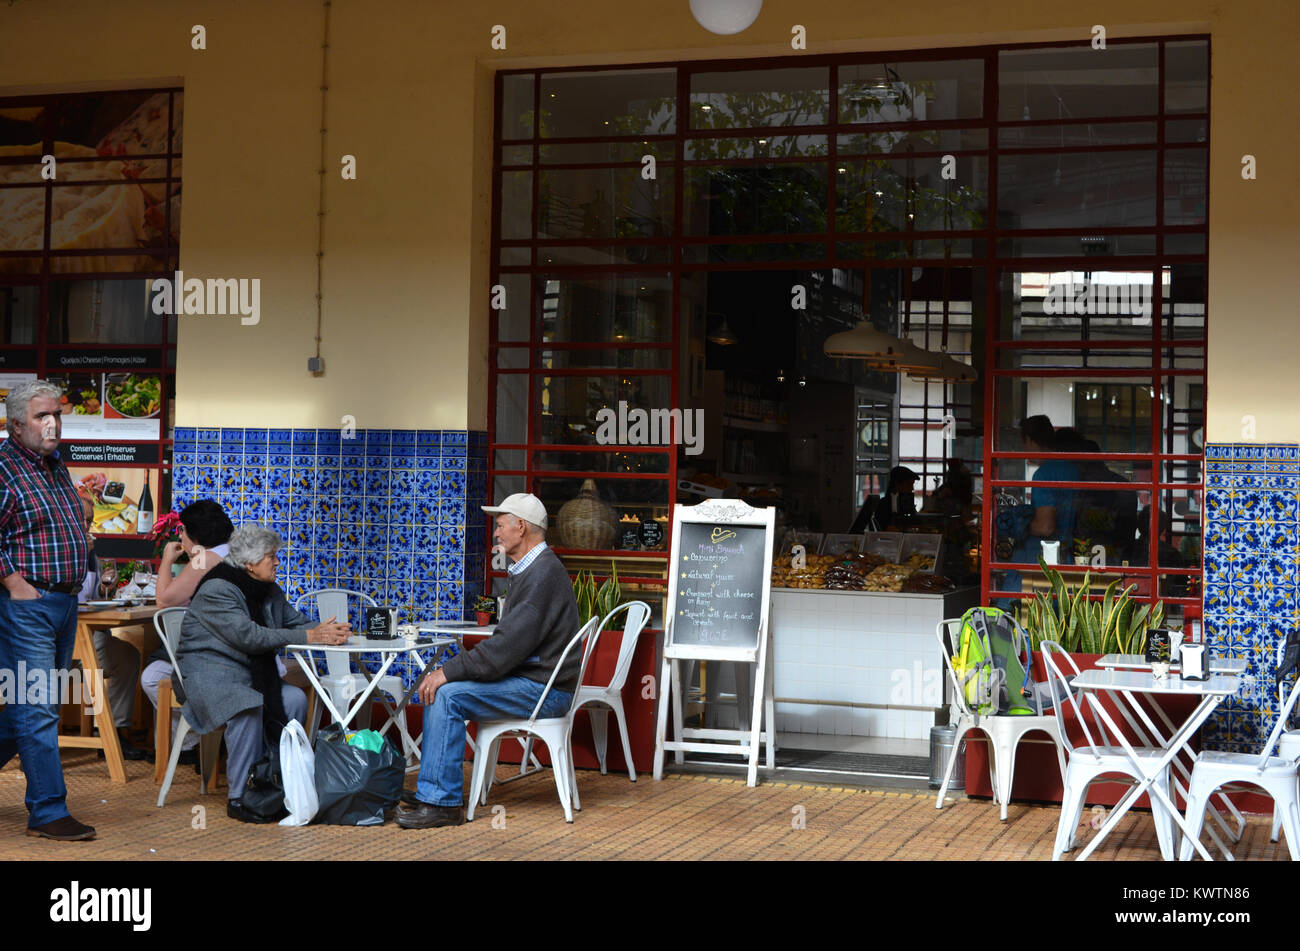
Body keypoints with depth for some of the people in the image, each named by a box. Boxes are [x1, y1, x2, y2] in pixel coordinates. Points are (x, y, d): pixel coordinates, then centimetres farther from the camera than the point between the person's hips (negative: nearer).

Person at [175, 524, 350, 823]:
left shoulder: (269, 591, 11)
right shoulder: (217, 591, -17)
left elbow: (297, 620, 12)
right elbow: (250, 637, -27)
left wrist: (326, 630, -12)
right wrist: (309, 636, -28)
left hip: (249, 672, 8)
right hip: (209, 671, -8)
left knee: (294, 699, -18)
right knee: (248, 706, -36)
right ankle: (239, 798, -29)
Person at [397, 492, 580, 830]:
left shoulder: (544, 574, -18)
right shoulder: (529, 569, 17)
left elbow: (509, 644, -25)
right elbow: (509, 640, 17)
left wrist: (450, 670, -20)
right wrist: (449, 670, 7)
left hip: (544, 689, -11)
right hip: (529, 678, 11)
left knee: (448, 695, -20)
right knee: (437, 689, 7)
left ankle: (443, 802, -16)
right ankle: (430, 791, 6)